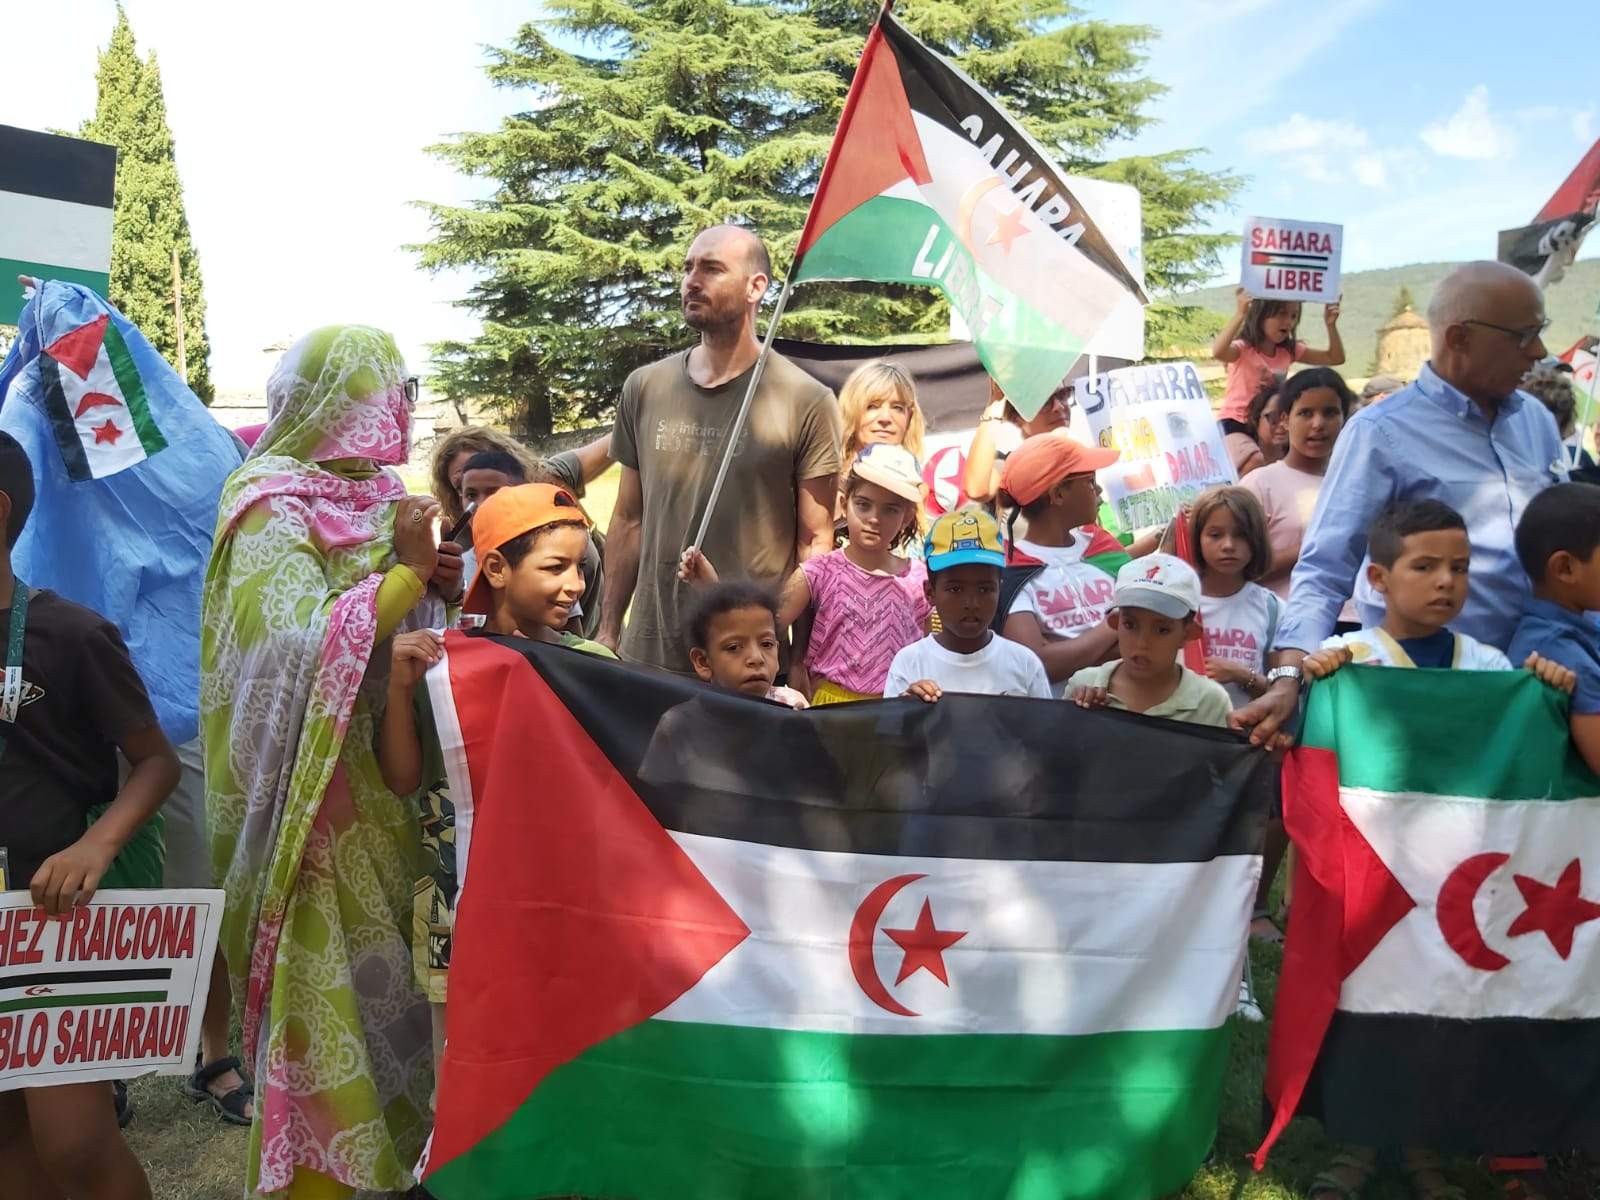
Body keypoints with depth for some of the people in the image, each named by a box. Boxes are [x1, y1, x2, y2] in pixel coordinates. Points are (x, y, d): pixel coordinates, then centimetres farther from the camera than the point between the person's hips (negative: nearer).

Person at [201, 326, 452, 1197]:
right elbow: (305, 643, -27)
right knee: (334, 983, 1)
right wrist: (407, 570, -22)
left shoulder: (378, 492, 8)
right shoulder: (273, 511, -14)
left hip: (391, 773, 8)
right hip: (319, 792, -7)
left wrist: (437, 578, -5)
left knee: (395, 968, 16)